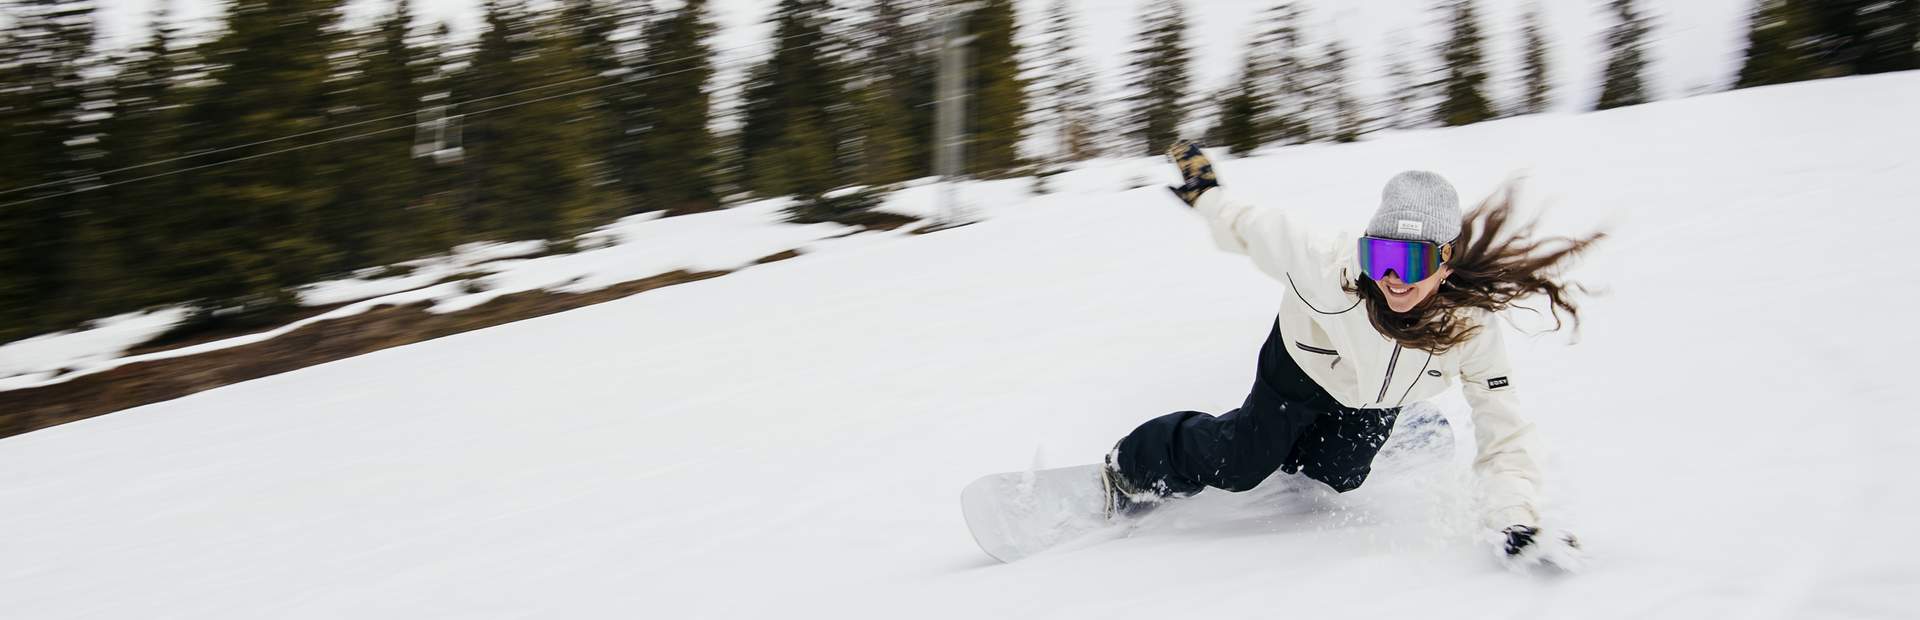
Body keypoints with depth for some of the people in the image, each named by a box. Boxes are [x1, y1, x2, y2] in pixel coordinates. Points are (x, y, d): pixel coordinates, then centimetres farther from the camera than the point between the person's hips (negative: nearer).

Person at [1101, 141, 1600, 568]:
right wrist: (1206, 196, -9)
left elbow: (1505, 436, -32)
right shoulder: (1331, 270, -45)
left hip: (1372, 397, 3)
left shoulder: (1470, 329, -38)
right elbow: (1261, 231, -26)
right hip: (1302, 363, -3)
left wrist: (1517, 524, -44)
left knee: (1332, 475, 18)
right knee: (1237, 464, 3)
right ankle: (1132, 468, 30)